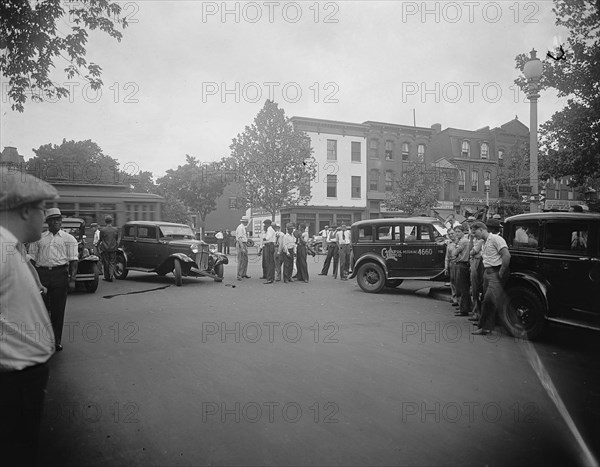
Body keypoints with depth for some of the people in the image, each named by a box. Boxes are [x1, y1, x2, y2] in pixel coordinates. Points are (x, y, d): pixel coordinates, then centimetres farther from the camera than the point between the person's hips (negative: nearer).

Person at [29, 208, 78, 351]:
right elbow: (32, 259, 12)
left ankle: (57, 340, 13)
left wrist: (72, 279, -6)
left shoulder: (69, 239, 8)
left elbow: (73, 260, 2)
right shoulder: (38, 238, 13)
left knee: (58, 310, 2)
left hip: (60, 274, -1)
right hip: (41, 273, 1)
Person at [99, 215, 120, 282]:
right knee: (112, 263, 8)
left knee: (106, 263, 9)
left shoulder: (102, 230, -7)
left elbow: (100, 239, 2)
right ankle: (111, 275, -5)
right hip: (113, 249, 1)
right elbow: (118, 240, 3)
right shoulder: (116, 230, 0)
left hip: (105, 249, -1)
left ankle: (107, 277, 14)